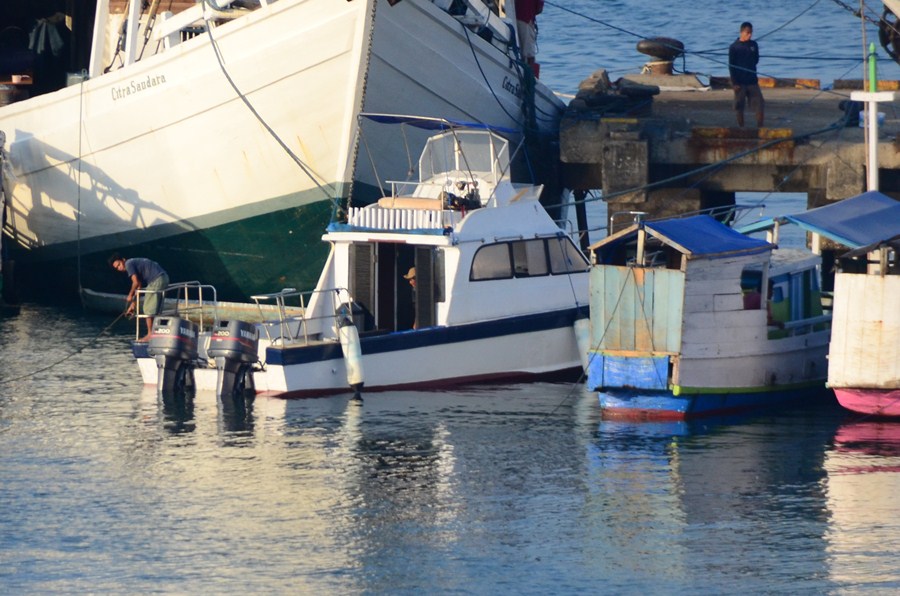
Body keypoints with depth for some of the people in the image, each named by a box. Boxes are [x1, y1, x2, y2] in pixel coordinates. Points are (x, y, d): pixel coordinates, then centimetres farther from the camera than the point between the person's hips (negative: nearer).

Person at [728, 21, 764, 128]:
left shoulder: (753, 45, 6)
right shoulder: (734, 47, -6)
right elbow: (731, 66, -7)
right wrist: (734, 82, -12)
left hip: (752, 80, 3)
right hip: (740, 82, -3)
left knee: (760, 104, -4)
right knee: (739, 106, 2)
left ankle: (760, 127, 2)